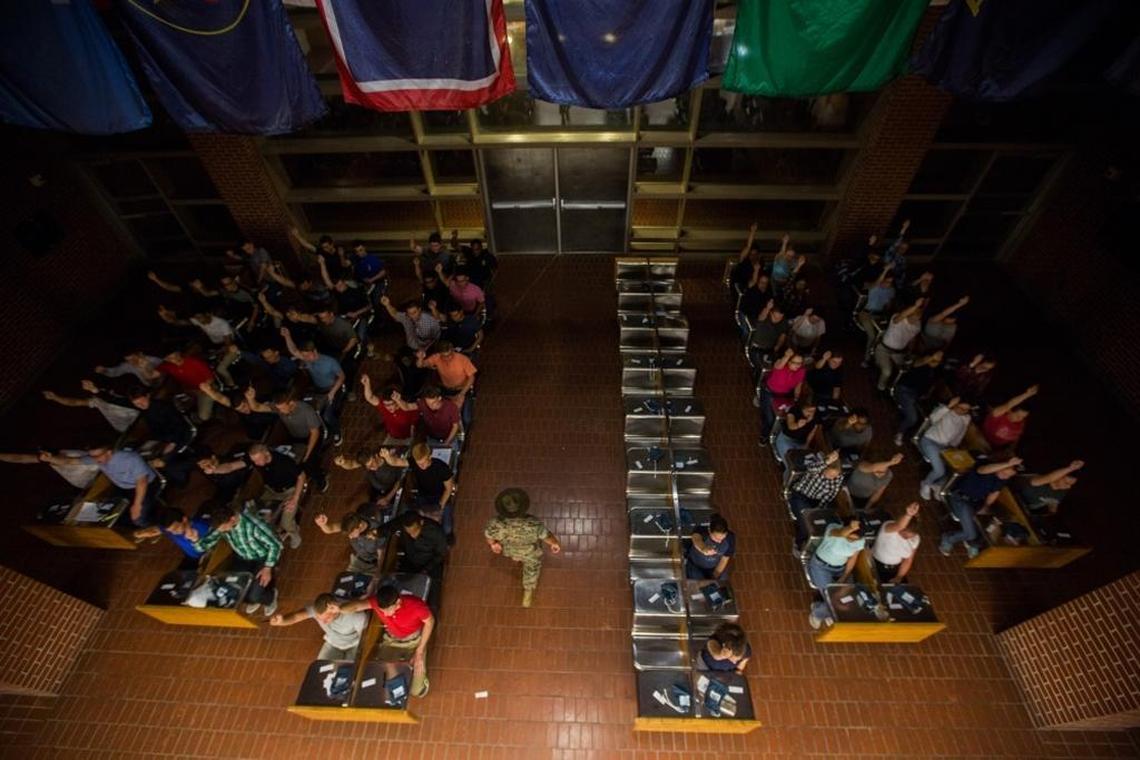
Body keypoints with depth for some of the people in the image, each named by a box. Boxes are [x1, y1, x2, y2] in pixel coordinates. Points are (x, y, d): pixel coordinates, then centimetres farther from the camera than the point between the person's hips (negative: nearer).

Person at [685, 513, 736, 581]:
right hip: (696, 566, -2)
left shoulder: (730, 537, -25)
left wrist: (714, 577, -10)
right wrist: (703, 549, -84)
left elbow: (724, 559, -9)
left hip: (717, 566, 3)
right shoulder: (701, 531, -36)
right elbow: (696, 539, -62)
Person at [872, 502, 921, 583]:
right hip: (877, 565, -5)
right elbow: (898, 526, -54)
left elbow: (907, 561, 0)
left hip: (896, 567, 5)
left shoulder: (915, 539, -9)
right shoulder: (888, 527, -27)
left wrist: (898, 578, -5)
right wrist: (908, 515, -74)